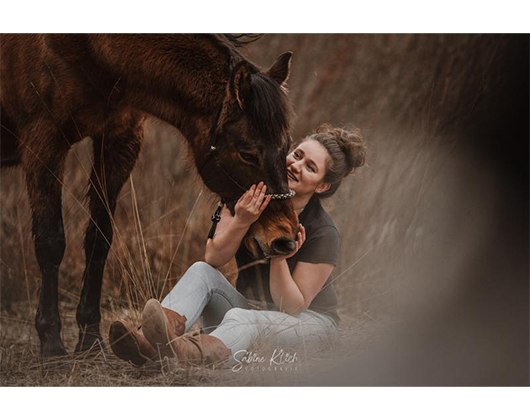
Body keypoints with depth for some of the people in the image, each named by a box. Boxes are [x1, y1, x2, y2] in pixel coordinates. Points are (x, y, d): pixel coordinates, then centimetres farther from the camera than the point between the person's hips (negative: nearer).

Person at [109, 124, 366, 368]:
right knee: (201, 271, -21)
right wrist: (241, 222, -29)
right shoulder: (250, 196, -5)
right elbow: (213, 258, -11)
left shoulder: (323, 233, -17)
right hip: (249, 306, 5)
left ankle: (192, 353, -74)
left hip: (309, 321, -5)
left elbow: (292, 306, -16)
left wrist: (279, 258, -33)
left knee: (241, 318, -37)